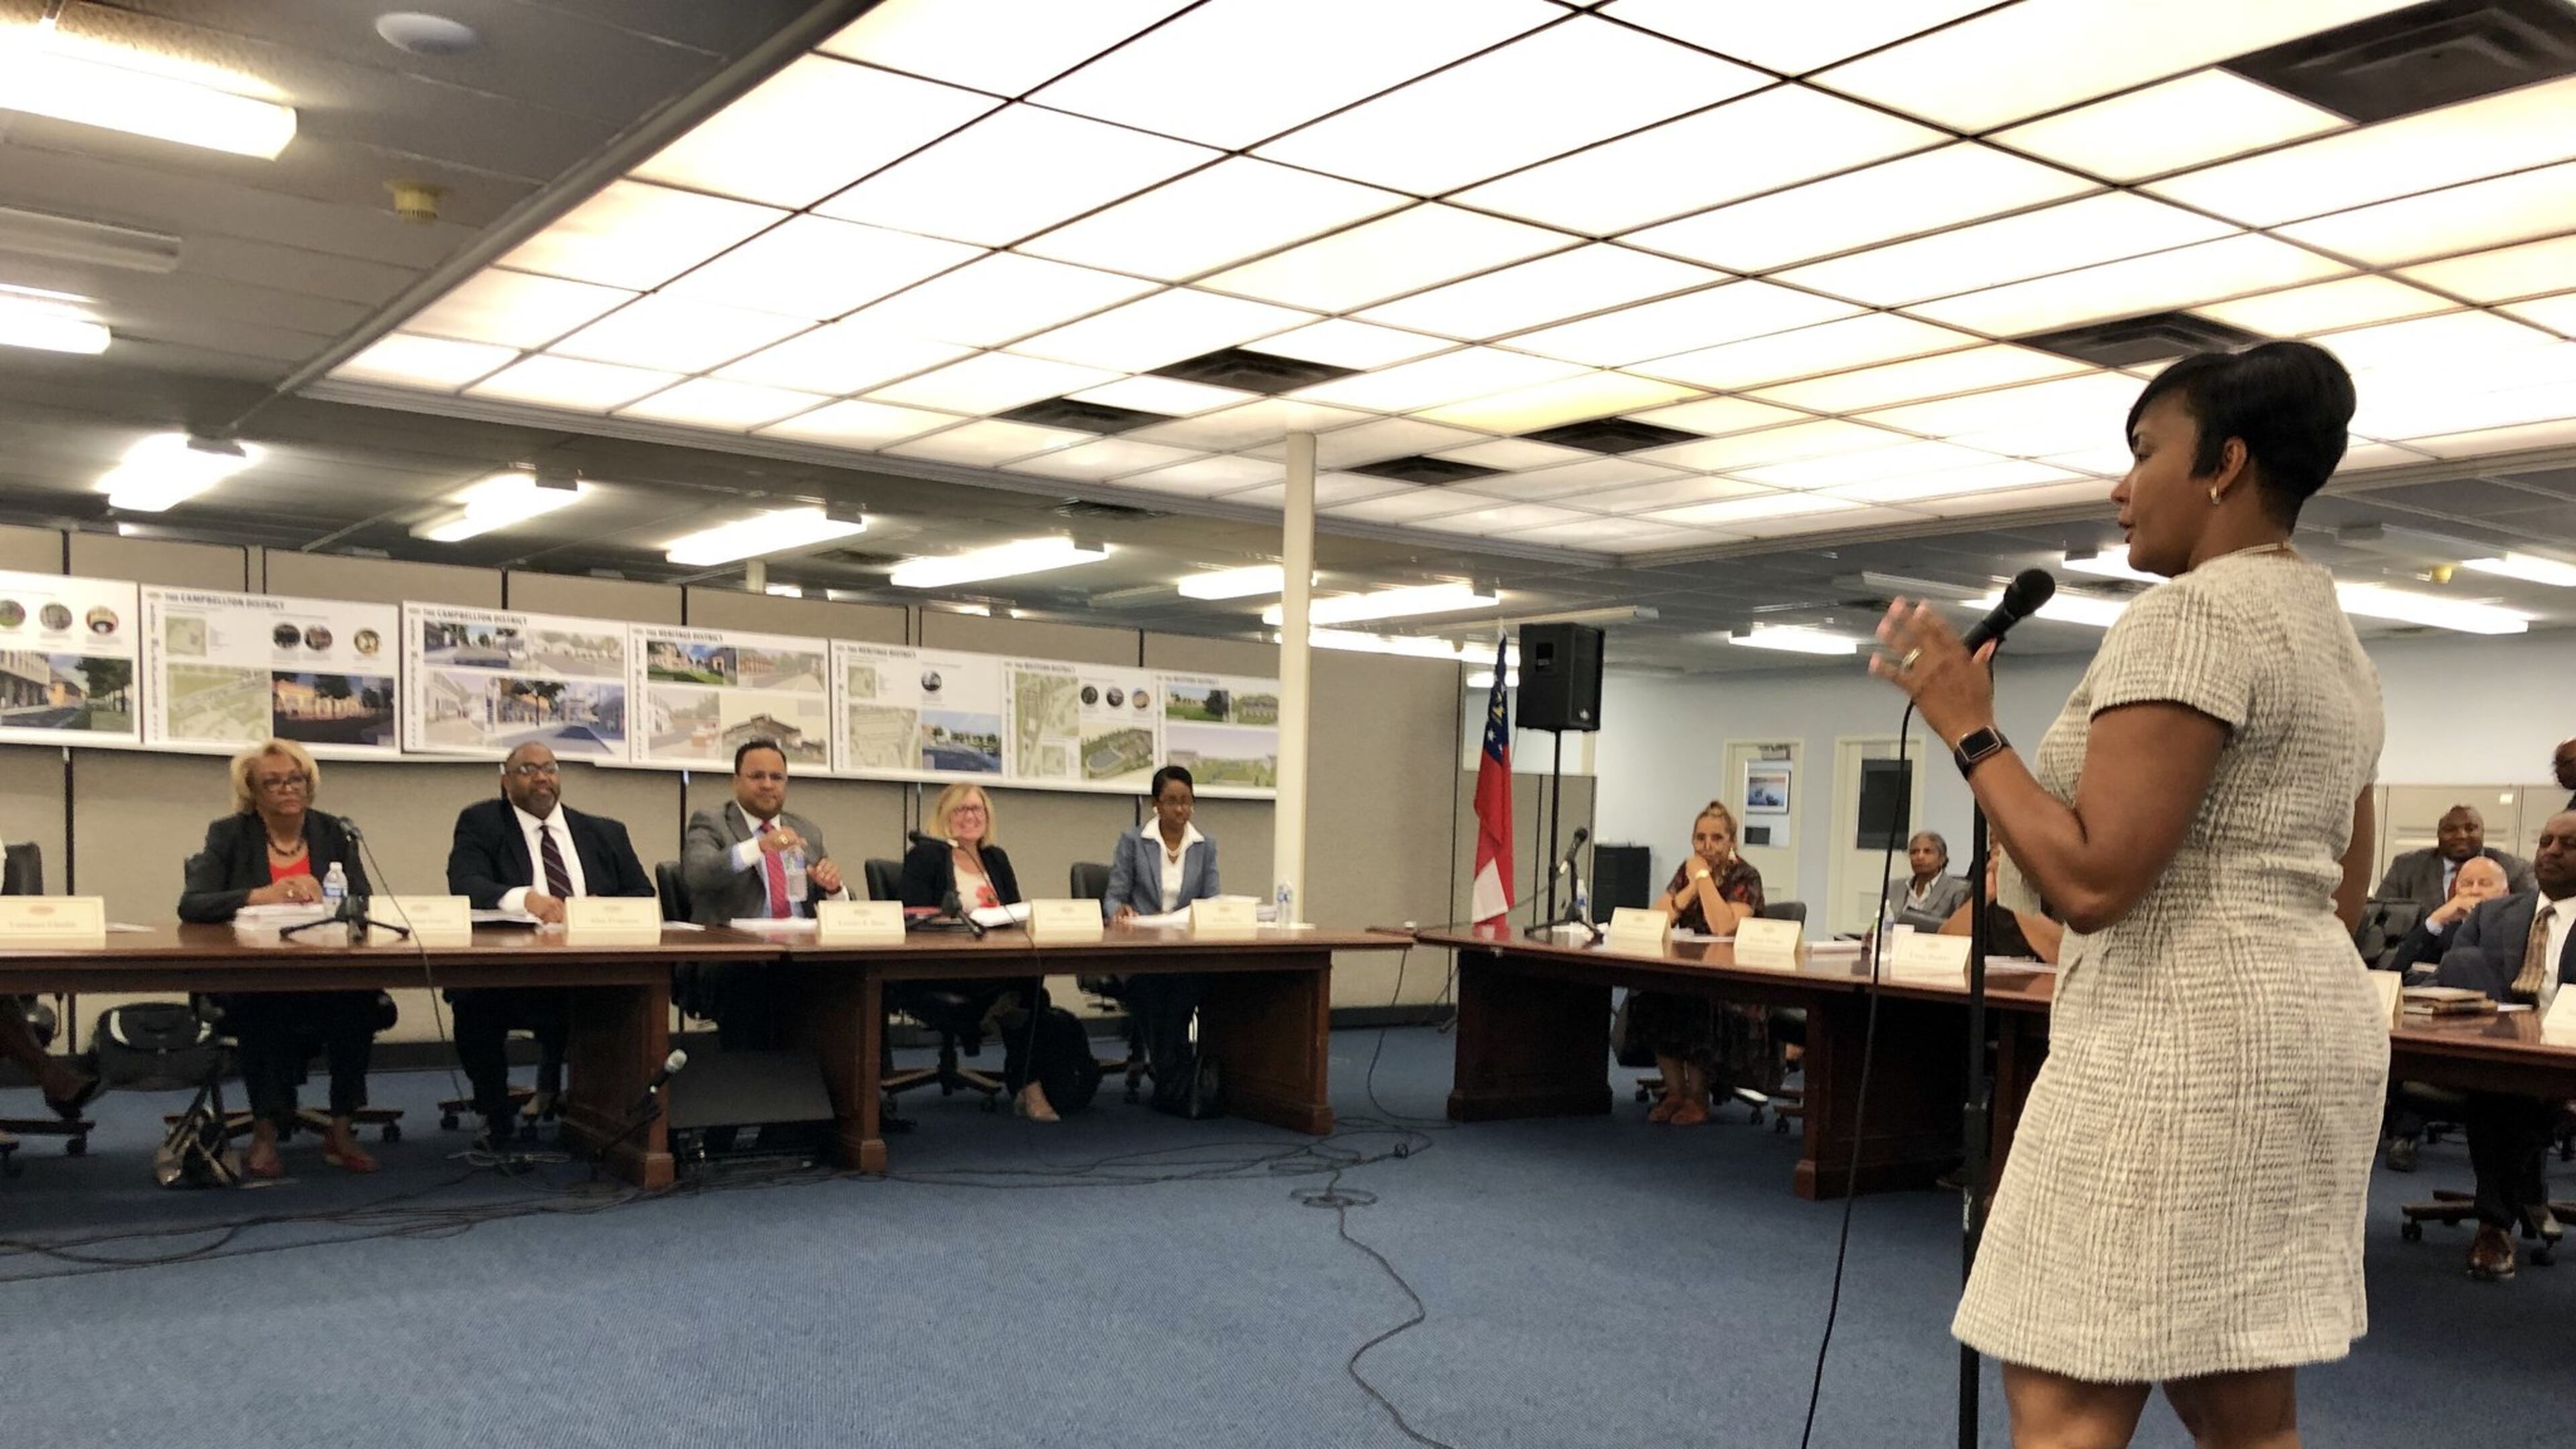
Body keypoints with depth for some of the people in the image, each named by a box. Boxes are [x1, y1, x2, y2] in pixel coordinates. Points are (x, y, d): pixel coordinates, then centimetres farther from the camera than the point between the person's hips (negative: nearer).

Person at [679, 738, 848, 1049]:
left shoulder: (808, 831, 21)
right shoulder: (709, 824, 8)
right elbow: (695, 875, -15)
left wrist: (834, 886, -4)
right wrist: (759, 846, -28)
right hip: (732, 957, -4)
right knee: (746, 982, -38)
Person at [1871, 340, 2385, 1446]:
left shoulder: (2188, 616, -14)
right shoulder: (2334, 641, 17)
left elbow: (2093, 880, -22)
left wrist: (1967, 729, -12)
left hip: (2178, 1047, -11)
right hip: (2303, 1038, 11)